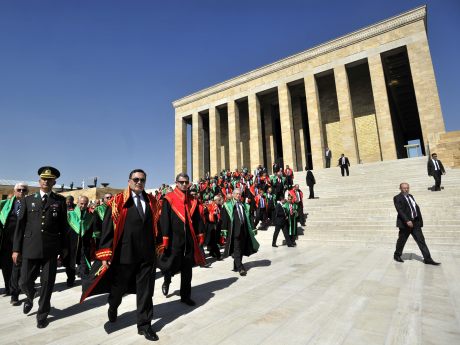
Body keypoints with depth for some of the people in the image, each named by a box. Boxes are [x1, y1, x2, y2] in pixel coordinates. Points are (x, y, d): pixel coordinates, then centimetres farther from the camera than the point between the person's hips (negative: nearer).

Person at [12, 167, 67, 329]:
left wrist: (64, 247, 2)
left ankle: (42, 314, 26)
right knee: (25, 282, 8)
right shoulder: (28, 200, 7)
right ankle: (30, 298, 43)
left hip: (51, 249, -1)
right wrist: (16, 249, 2)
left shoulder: (60, 200, 3)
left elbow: (63, 225, 2)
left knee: (47, 283, 6)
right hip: (30, 248, 2)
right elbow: (20, 225, 6)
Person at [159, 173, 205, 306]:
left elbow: (198, 219, 11)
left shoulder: (193, 200, 8)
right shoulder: (169, 199, -5)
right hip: (174, 239, -4)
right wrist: (165, 239, -13)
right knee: (172, 265, 2)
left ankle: (185, 295, 25)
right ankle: (167, 280, 37)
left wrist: (200, 234, 6)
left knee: (187, 270, 10)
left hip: (189, 239, 4)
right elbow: (164, 219, -9)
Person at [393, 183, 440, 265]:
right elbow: (400, 211, -17)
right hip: (405, 223, -6)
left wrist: (420, 220, 5)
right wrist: (407, 221, -25)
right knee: (401, 240, 6)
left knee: (421, 240, 4)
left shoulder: (411, 196, 16)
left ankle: (428, 259, 8)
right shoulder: (397, 198, -8)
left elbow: (416, 207, 15)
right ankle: (397, 255, 22)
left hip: (415, 222, 6)